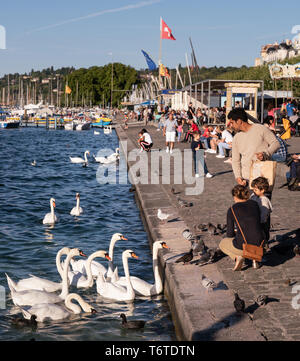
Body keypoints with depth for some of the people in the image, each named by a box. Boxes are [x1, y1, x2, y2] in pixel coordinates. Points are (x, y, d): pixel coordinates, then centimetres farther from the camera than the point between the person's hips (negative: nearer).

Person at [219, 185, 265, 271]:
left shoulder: (232, 210, -2)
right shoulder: (254, 204, 9)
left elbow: (230, 234, 3)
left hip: (243, 246, -4)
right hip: (259, 245, 4)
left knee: (222, 243, 28)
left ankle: (238, 256, 0)